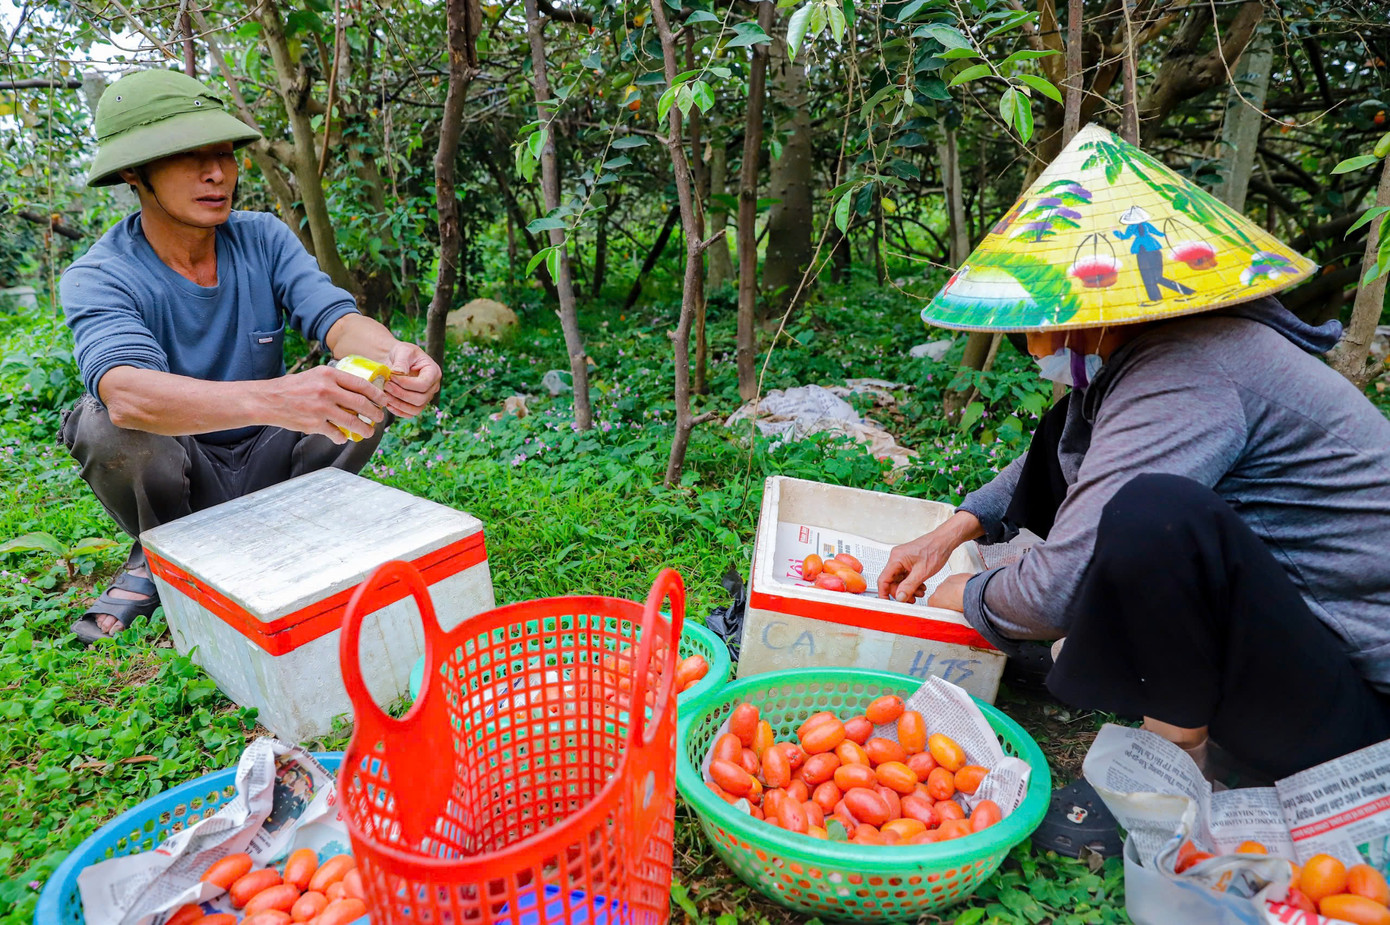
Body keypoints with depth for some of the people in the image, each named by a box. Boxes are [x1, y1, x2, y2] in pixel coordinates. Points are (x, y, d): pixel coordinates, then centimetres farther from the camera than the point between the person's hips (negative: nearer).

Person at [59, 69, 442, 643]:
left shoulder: (264, 239, -6)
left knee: (369, 385, -18)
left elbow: (338, 320, -20)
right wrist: (273, 399, -56)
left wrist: (393, 356, -46)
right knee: (105, 423, -32)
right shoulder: (96, 280, -18)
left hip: (267, 465, 3)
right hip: (178, 478, -2)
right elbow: (128, 393, -38)